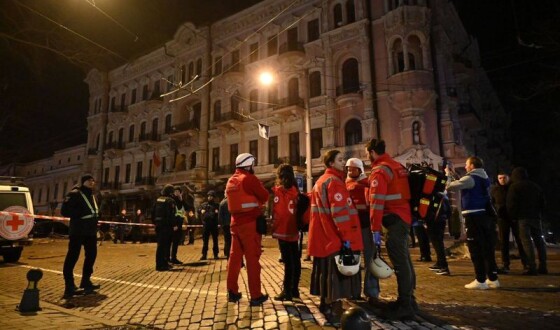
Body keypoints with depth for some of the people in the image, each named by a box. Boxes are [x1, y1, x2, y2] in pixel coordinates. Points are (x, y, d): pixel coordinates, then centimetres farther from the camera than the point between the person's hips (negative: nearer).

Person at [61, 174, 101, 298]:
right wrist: (82, 213, -21)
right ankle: (69, 285, 0)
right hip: (78, 231, -8)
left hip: (91, 231, 8)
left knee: (91, 254, 12)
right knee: (72, 256, -7)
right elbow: (65, 211, -16)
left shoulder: (92, 196, 19)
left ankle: (86, 281, 25)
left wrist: (95, 215, 9)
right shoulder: (74, 194, -6)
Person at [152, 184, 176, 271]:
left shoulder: (158, 200, 13)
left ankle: (162, 263, 24)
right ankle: (162, 265, 2)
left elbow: (153, 212, 15)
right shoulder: (170, 201, -12)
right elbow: (171, 214, -18)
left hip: (158, 224, 8)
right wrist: (174, 225, -14)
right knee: (165, 244, -1)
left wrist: (154, 222, 21)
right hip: (166, 225, -8)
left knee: (160, 244, 15)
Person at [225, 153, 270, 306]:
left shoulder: (231, 181, 13)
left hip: (235, 223, 7)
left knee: (235, 256, 13)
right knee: (252, 258, -2)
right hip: (250, 223, -7)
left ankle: (232, 292, 21)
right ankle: (256, 295, 4)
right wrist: (257, 201, 12)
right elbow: (265, 197, -6)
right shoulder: (249, 178, -10)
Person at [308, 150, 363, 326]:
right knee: (337, 274, -3)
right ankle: (334, 311, 2)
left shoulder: (320, 182, 17)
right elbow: (339, 212, -21)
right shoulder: (334, 181, -13)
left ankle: (326, 305, 28)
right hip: (336, 238, -10)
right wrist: (346, 236, -20)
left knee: (327, 273, 17)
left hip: (324, 237, 10)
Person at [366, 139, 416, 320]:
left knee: (400, 262, -4)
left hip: (395, 220, -10)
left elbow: (377, 202, -19)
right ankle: (408, 299, 27)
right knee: (404, 259, 16)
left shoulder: (380, 170, -13)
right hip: (404, 217, 10)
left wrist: (375, 228, -17)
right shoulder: (397, 165, 15)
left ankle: (406, 306, 3)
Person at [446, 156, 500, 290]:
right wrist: (453, 174, 22)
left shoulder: (470, 178, -12)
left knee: (476, 250, -3)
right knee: (488, 249, 12)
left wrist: (448, 174, 4)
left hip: (474, 216, -8)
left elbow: (450, 186, -13)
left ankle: (480, 281, 1)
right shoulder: (483, 177, 16)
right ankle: (493, 279, 18)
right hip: (486, 215, 9)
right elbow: (462, 185, 24)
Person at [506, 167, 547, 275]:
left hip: (523, 217, -6)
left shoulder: (514, 187, -4)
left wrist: (513, 216, 1)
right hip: (536, 216, 6)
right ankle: (543, 267, 15)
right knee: (539, 241, 11)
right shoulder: (536, 186, 16)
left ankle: (532, 267, -10)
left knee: (527, 241, -7)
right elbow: (542, 202, 18)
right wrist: (539, 213, 20)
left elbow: (510, 204, -10)